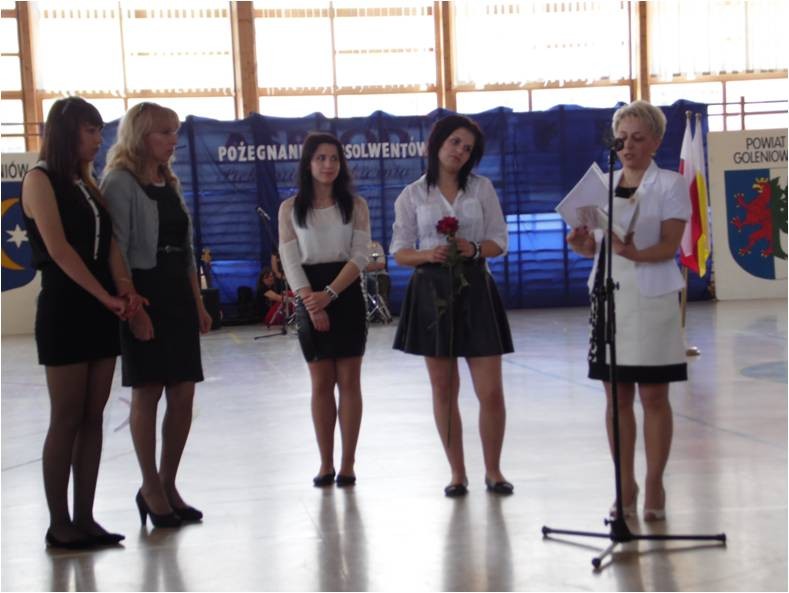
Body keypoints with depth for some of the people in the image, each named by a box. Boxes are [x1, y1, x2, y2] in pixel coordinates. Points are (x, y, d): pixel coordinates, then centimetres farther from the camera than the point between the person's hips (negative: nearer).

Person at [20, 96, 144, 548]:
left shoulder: (89, 184, 16)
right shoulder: (41, 179, -4)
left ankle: (84, 517, 11)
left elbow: (110, 243, 5)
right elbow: (58, 249, -14)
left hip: (101, 312, 7)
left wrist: (125, 288, -12)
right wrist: (108, 296, -17)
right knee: (66, 420, -3)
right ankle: (59, 523, 5)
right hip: (64, 310, -7)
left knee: (93, 417, 6)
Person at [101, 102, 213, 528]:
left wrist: (198, 304, 12)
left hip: (179, 297, 7)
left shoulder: (170, 184, 17)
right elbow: (116, 252, -13)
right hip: (143, 297, -7)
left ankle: (168, 485, 18)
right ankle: (151, 489, 13)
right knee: (147, 394, 0)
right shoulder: (120, 183, -6)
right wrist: (133, 309, -20)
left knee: (183, 396, 5)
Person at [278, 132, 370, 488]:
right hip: (310, 298, 0)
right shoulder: (290, 208, 4)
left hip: (347, 295, 0)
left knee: (348, 381, 1)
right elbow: (290, 261, -2)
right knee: (321, 383, 3)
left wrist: (329, 294, -18)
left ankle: (347, 464, 6)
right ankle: (325, 464, 10)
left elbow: (360, 257, -5)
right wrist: (312, 302, -15)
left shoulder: (355, 205, 3)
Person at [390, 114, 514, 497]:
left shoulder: (482, 188, 7)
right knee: (444, 390, 6)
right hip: (431, 291, 0)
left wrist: (473, 249, -15)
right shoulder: (413, 195, 5)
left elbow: (499, 241, 6)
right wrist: (428, 255, -16)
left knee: (491, 391, -4)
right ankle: (457, 473, 18)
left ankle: (493, 471, 14)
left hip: (474, 289, 0)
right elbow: (400, 251, 4)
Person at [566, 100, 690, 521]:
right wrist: (582, 244, -7)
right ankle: (625, 486, 17)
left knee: (653, 396, 1)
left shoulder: (670, 185, -1)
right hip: (608, 294, 4)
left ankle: (654, 486, 11)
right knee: (616, 396, 7)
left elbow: (670, 245, -10)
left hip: (651, 298, -4)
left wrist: (636, 253, -29)